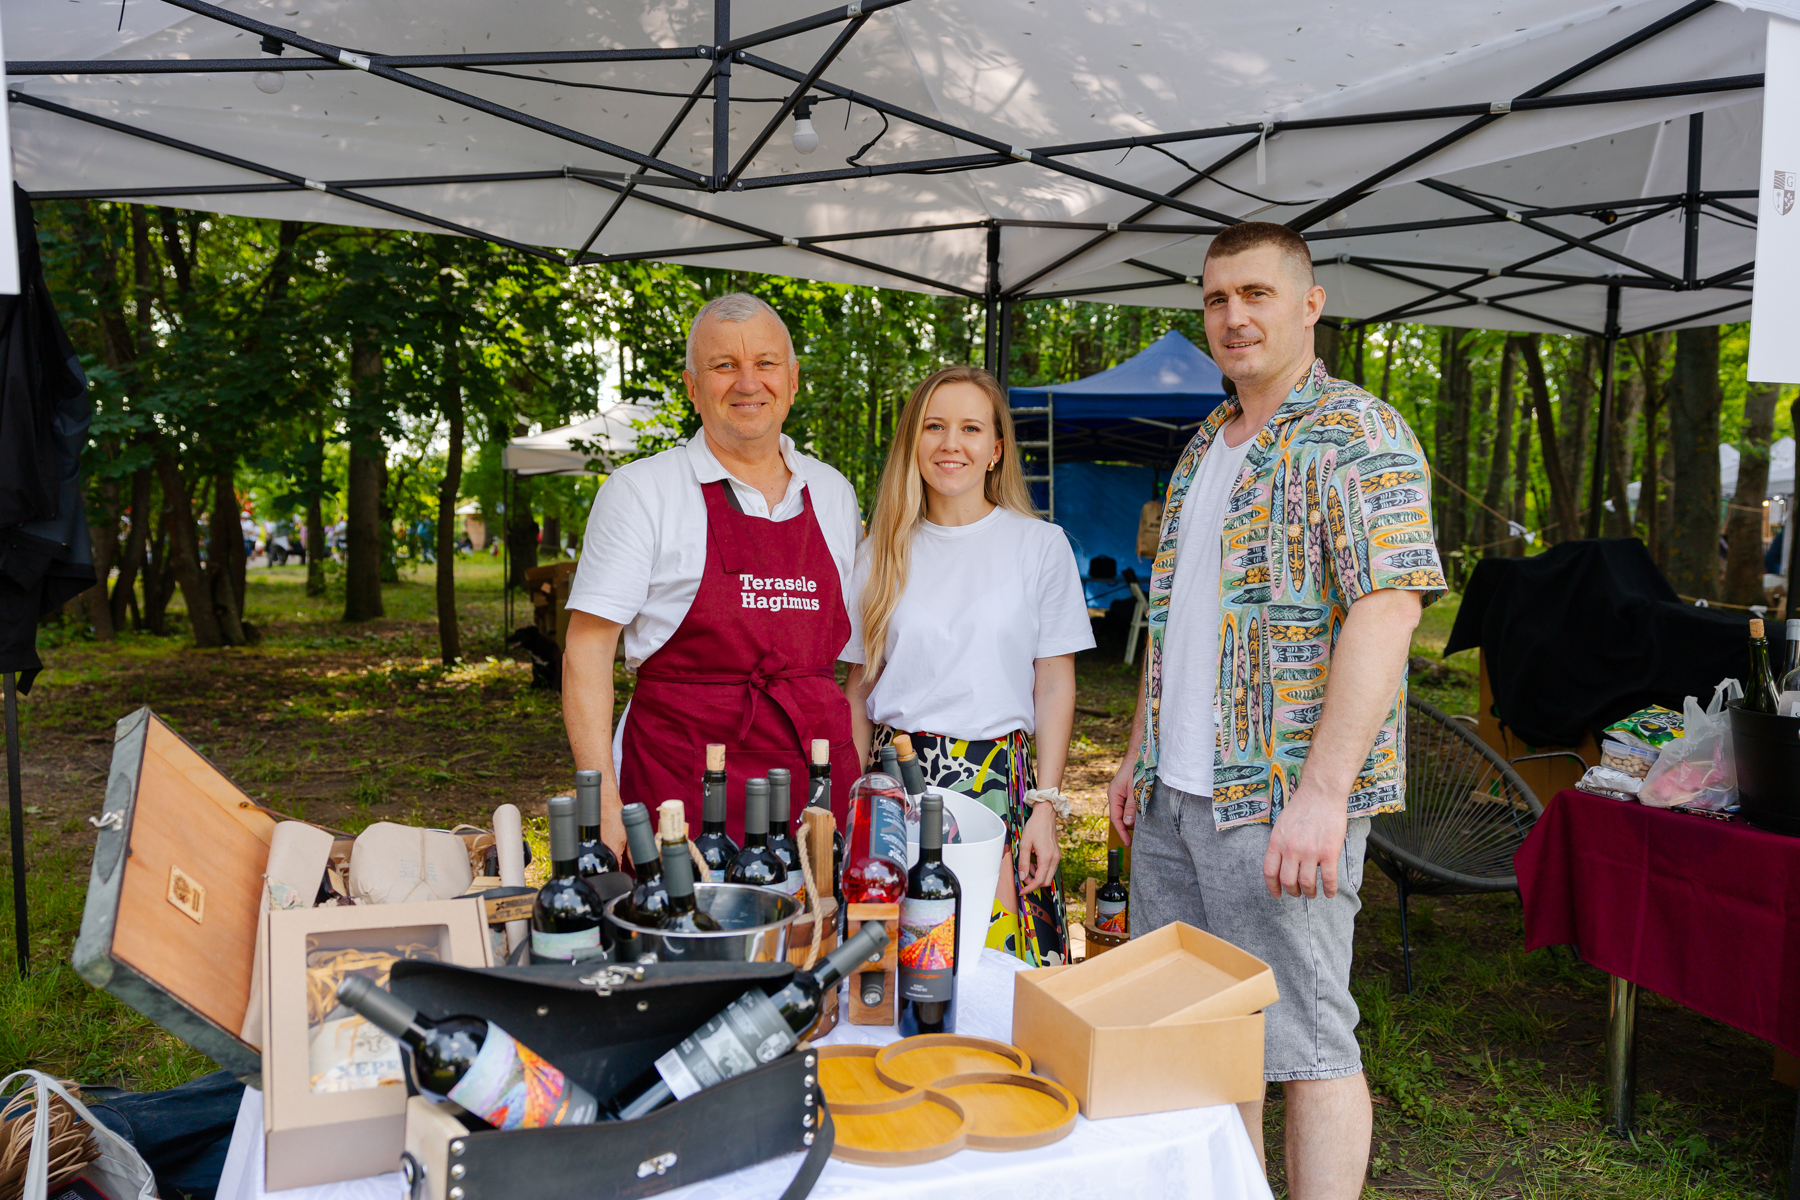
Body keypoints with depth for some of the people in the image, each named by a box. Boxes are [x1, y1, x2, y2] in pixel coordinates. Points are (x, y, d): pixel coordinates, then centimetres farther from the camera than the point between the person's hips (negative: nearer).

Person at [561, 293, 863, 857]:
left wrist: (863, 783, 11)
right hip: (681, 781, -3)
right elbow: (587, 649, -5)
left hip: (818, 778, 4)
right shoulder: (641, 491, -2)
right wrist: (604, 806, -13)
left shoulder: (832, 493, 12)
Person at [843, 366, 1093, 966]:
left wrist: (1045, 808, -5)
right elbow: (859, 688, 11)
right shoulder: (881, 554, 8)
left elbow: (1054, 688, 1)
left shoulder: (1040, 545, 2)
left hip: (1000, 780, -1)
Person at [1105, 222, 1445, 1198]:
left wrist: (1321, 793, -26)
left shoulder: (1357, 436, -9)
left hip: (1279, 798, -8)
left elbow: (1388, 609, -19)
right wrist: (1139, 754, 18)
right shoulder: (1204, 448, 17)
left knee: (1302, 1043, 1)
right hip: (1173, 793, 8)